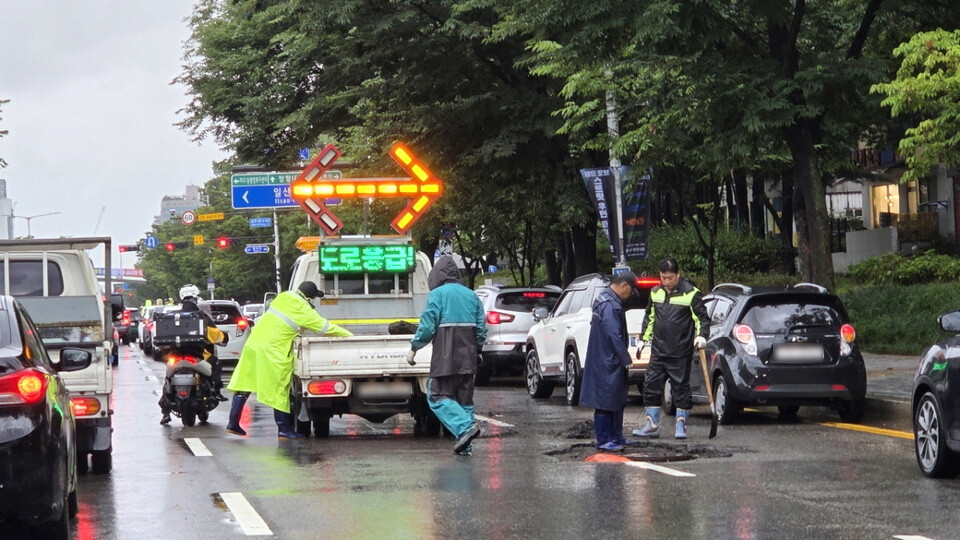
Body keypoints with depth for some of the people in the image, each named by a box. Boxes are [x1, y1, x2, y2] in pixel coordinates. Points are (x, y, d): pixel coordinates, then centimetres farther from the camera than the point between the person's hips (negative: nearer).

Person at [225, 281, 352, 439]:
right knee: (279, 391, 2)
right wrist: (349, 336, 6)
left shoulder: (283, 297, 10)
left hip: (253, 343, 7)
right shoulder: (303, 310, -8)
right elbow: (325, 327, -3)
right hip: (272, 351, -7)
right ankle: (284, 429, 8)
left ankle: (233, 423, 13)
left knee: (243, 384, 10)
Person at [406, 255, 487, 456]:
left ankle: (465, 427, -21)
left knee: (438, 396, -2)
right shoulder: (471, 295, 14)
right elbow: (481, 328, 13)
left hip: (445, 359, -6)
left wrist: (414, 348, 0)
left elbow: (427, 326, -10)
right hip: (468, 358, 6)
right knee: (464, 399, 11)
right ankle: (465, 446, 7)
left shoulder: (437, 294, -4)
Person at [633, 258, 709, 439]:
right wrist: (644, 339, 19)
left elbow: (702, 317, -5)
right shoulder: (655, 293, 10)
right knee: (651, 385, 5)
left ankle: (681, 425, 9)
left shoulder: (690, 293, -7)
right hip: (658, 350, 5)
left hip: (681, 353, -5)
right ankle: (651, 425, 12)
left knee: (681, 387, 1)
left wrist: (701, 335, -21)